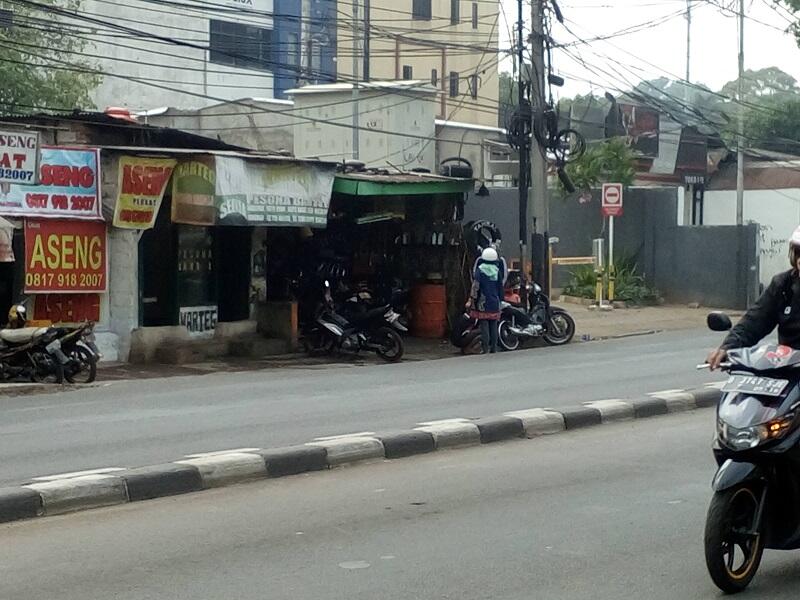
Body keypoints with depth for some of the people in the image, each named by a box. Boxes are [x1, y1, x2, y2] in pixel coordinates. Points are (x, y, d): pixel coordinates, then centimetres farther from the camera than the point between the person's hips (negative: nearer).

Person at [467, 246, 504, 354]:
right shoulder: (497, 271, 4)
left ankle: (485, 349, -7)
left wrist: (471, 300, -5)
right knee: (493, 326, 8)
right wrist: (500, 300, 19)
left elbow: (475, 286, -9)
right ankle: (493, 348, 10)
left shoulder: (480, 270, -6)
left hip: (482, 303, -3)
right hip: (495, 303, 3)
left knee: (484, 325, -3)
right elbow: (500, 287, 9)